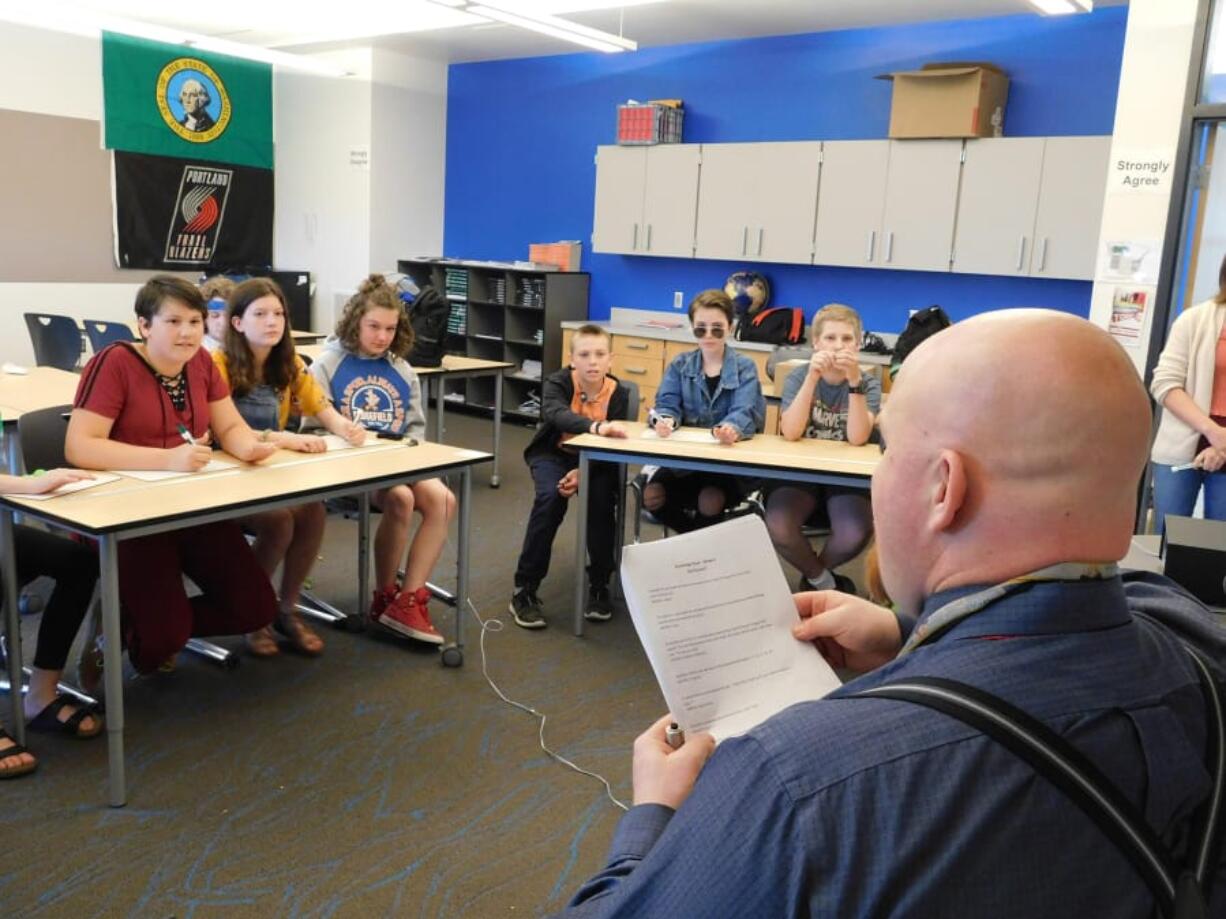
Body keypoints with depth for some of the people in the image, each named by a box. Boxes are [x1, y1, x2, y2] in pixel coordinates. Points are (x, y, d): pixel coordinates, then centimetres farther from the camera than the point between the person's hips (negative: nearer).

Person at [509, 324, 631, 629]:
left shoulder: (618, 392, -14)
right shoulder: (557, 382, -20)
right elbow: (556, 414, -43)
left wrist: (583, 473, -32)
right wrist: (597, 427, -61)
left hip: (595, 460, 2)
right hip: (553, 454, -2)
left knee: (602, 497, -27)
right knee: (550, 496, -30)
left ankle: (599, 585, -6)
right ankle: (525, 589, -19)